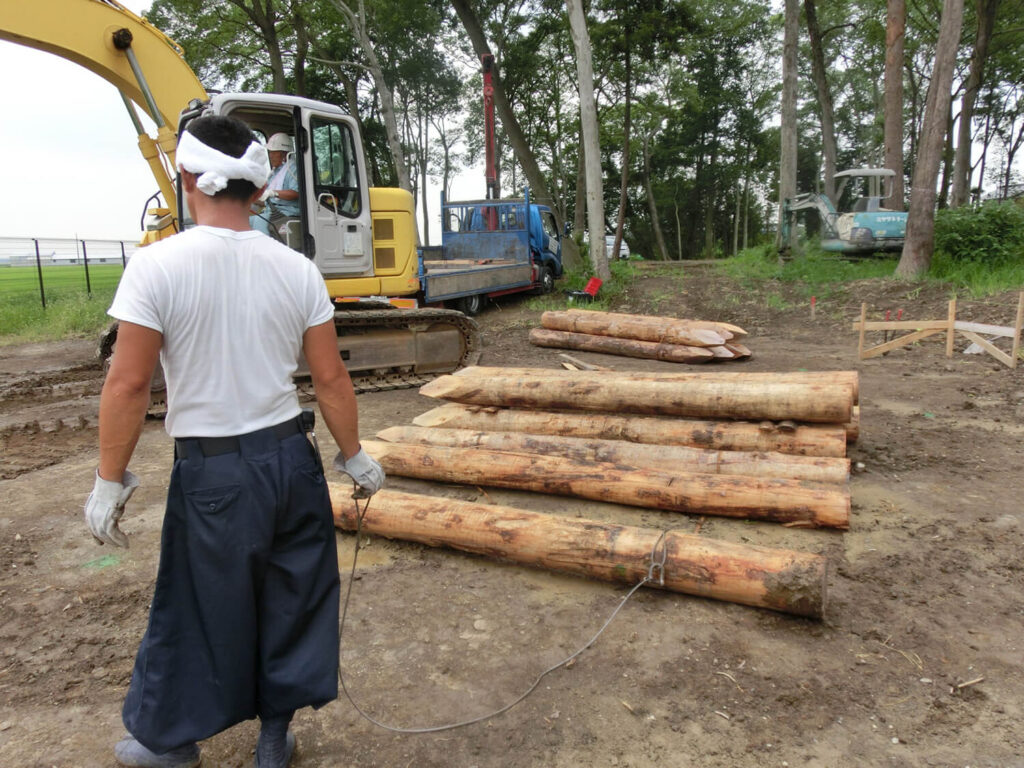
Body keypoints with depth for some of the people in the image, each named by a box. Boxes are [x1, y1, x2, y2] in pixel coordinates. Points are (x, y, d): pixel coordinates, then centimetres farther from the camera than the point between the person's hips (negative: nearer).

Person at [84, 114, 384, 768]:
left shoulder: (157, 266, -12)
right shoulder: (295, 268, -3)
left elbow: (129, 384, -12)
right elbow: (331, 378, -1)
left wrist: (111, 480, 0)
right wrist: (354, 455, 10)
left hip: (212, 470, -3)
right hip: (291, 455, 3)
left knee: (198, 611, 16)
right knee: (293, 598, 18)